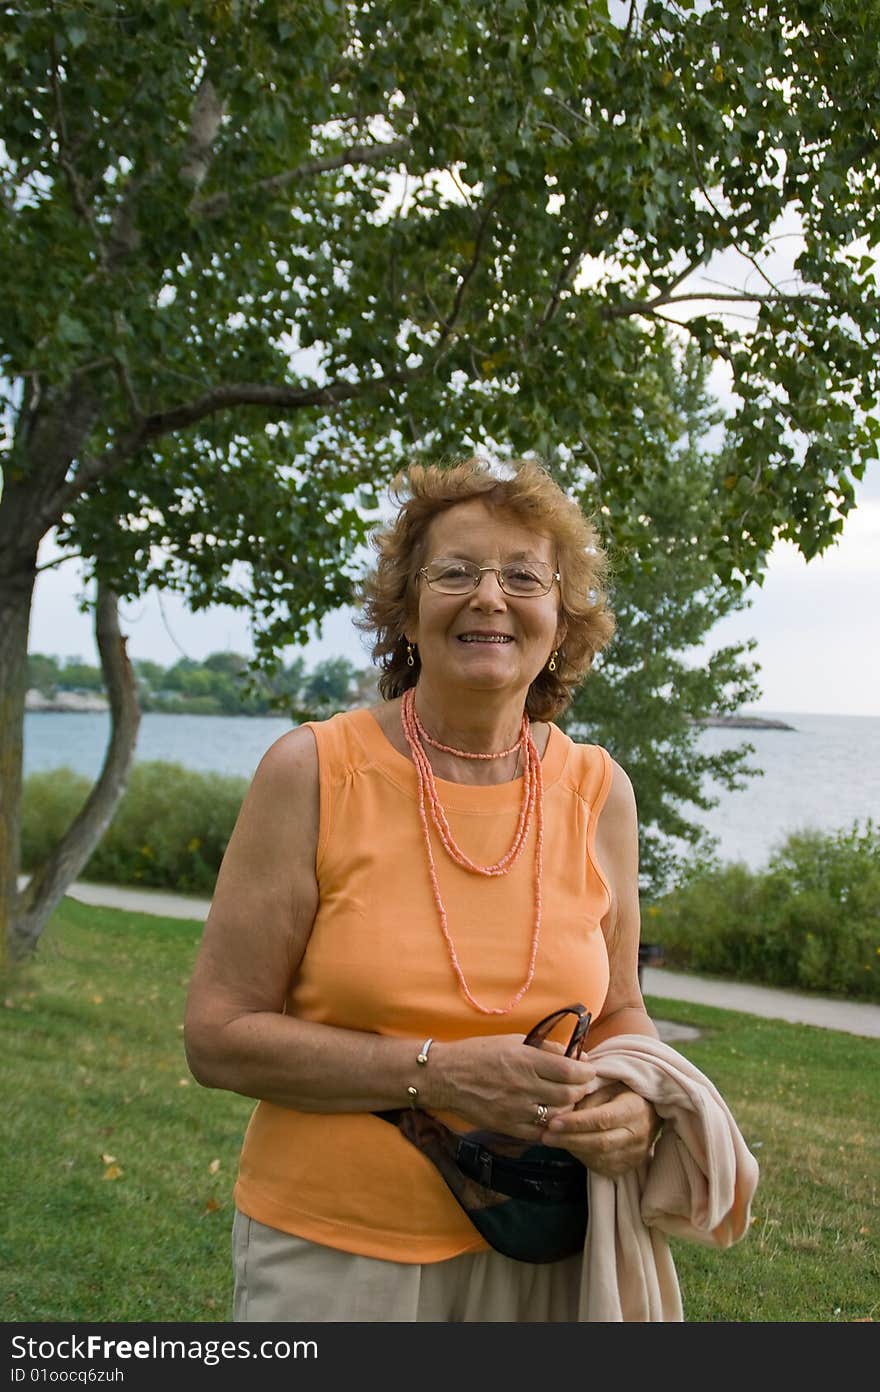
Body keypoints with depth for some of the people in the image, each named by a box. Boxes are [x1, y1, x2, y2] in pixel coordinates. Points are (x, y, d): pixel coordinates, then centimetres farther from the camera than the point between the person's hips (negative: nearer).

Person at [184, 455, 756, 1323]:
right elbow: (218, 1035, -11)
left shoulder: (597, 792, -2)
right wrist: (438, 1072, -21)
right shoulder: (312, 772, -11)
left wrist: (635, 1102, -11)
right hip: (335, 1249, -2)